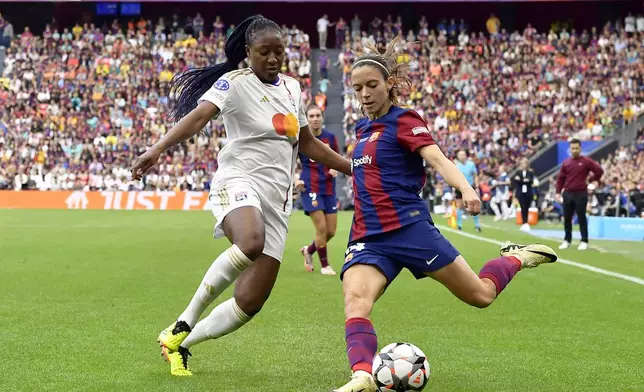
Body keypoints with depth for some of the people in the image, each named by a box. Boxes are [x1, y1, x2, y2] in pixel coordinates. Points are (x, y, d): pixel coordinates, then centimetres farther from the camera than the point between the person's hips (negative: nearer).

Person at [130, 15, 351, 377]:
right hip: (239, 182, -6)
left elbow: (308, 144, 29)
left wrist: (356, 170, 29)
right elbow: (197, 118, -19)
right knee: (251, 243, -40)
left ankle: (179, 345, 16)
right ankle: (182, 326, -23)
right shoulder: (235, 83, -2)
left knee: (251, 302, -4)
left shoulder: (291, 88, 18)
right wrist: (157, 150, -36)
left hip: (276, 201, 6)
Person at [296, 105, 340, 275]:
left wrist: (336, 169, -4)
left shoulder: (330, 137, 5)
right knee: (321, 228, -12)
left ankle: (308, 250, 31)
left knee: (331, 231, 4)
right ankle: (325, 265, 5)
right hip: (310, 188, -4)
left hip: (329, 188, 4)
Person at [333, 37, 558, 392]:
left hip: (408, 227, -5)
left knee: (481, 294, 4)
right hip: (367, 238, 5)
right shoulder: (362, 129, 17)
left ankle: (516, 258, 33)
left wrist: (465, 188, -39)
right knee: (354, 300, -26)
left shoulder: (403, 121, -4)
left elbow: (436, 158, -21)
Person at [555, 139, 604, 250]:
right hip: (567, 194, 4)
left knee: (581, 218, -2)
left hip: (581, 194, -4)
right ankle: (567, 240, 18)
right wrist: (558, 192, 5)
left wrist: (590, 180, -1)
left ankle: (584, 241, 4)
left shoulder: (586, 161, -3)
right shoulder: (566, 162, 7)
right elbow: (561, 178, 11)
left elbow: (599, 171, -3)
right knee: (567, 218, 8)